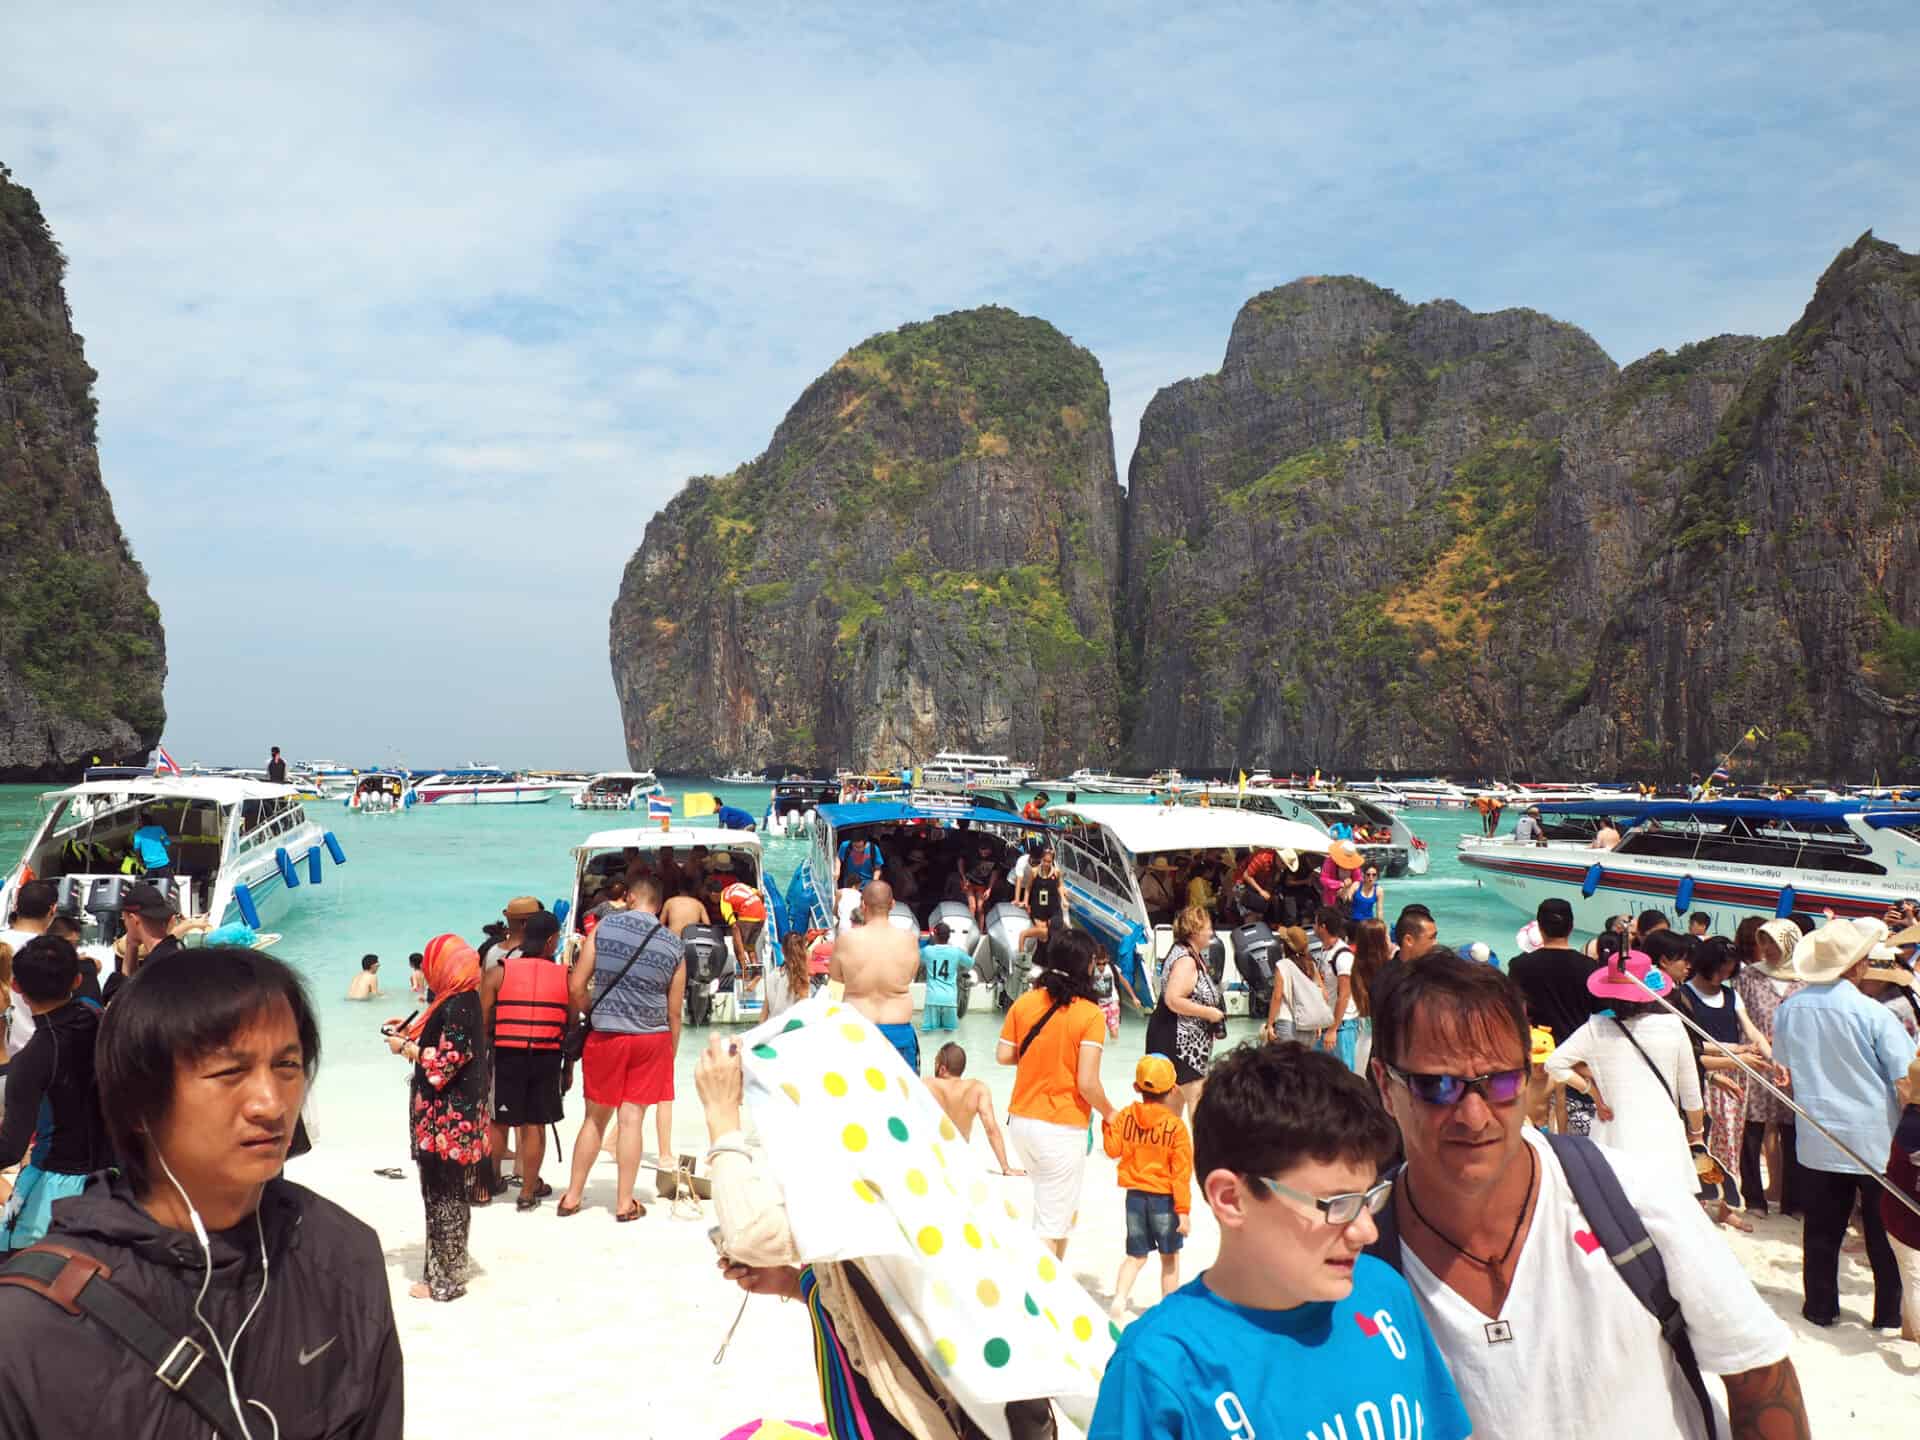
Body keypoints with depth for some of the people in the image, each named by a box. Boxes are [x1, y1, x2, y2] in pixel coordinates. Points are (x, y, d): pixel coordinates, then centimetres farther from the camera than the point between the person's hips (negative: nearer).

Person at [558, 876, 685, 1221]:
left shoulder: (604, 927, -4)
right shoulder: (675, 946, 1)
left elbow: (575, 988, -5)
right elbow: (674, 1013, 7)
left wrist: (591, 1014, 13)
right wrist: (670, 1056, 18)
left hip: (604, 1035, 0)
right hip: (652, 1038, 0)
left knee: (595, 1117, 12)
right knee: (632, 1118, 5)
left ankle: (571, 1198, 20)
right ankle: (624, 1203, 11)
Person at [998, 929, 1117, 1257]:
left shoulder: (1024, 1003, -2)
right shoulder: (1090, 1015, -15)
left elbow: (1005, 1055, 2)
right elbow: (1087, 1083, -18)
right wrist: (1109, 1113, 0)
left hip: (1021, 1120, 6)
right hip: (1062, 1129, -6)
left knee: (1060, 1204, 27)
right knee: (1051, 1226, 4)